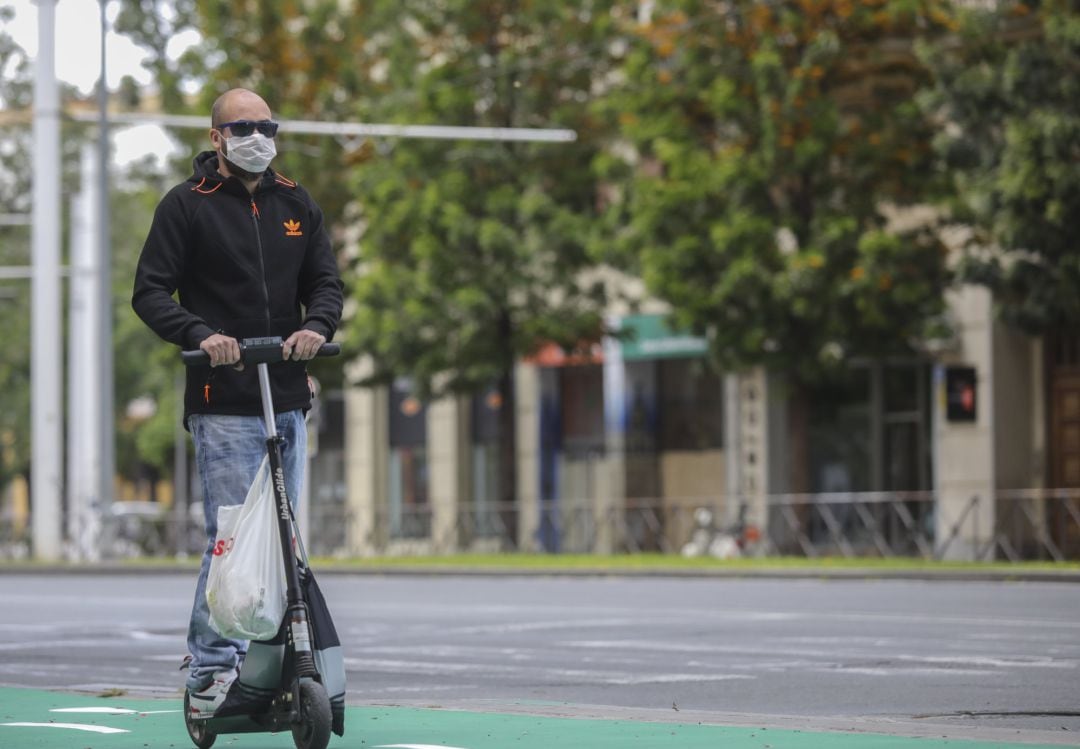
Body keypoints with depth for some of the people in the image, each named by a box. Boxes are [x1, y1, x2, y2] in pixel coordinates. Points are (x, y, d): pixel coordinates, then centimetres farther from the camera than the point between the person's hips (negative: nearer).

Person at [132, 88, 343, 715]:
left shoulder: (297, 205, 16)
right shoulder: (187, 205, 1)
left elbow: (326, 281, 12)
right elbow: (151, 292, -4)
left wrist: (317, 325, -10)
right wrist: (200, 334, -21)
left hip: (289, 399, 5)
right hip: (222, 403, -5)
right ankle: (212, 668, -6)